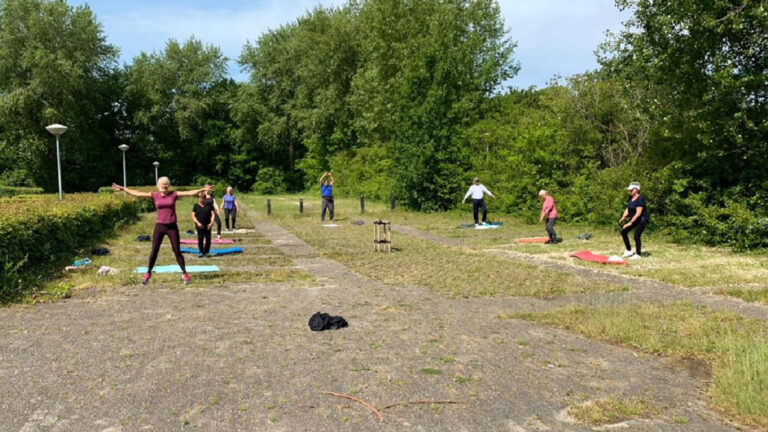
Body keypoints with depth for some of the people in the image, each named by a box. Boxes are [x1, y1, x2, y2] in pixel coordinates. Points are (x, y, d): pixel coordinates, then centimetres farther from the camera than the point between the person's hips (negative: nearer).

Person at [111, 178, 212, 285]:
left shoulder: (174, 194, 0)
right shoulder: (154, 195, 3)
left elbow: (190, 193, -6)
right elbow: (137, 194, 5)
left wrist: (202, 190, -15)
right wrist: (123, 188, 4)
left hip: (172, 226, -1)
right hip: (159, 226, 1)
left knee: (177, 251, 1)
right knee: (154, 251, 5)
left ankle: (184, 274, 9)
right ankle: (148, 273, 20)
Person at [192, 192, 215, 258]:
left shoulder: (209, 205, 5)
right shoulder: (196, 205, 3)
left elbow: (213, 214, 2)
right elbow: (193, 215, 0)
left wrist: (211, 223, -11)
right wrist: (198, 223, -13)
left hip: (208, 225, 1)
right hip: (200, 225, -1)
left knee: (208, 238, 2)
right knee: (200, 239, 0)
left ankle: (206, 252, 14)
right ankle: (200, 252, 12)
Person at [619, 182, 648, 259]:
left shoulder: (640, 199, -23)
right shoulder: (630, 198, 3)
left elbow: (638, 213, -26)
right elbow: (627, 209, 8)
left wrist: (630, 222, -29)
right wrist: (623, 218, -5)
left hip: (642, 220, -8)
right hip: (633, 218, 8)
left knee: (636, 236, -11)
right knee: (623, 231, 1)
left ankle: (638, 254, 6)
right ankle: (629, 251, 13)